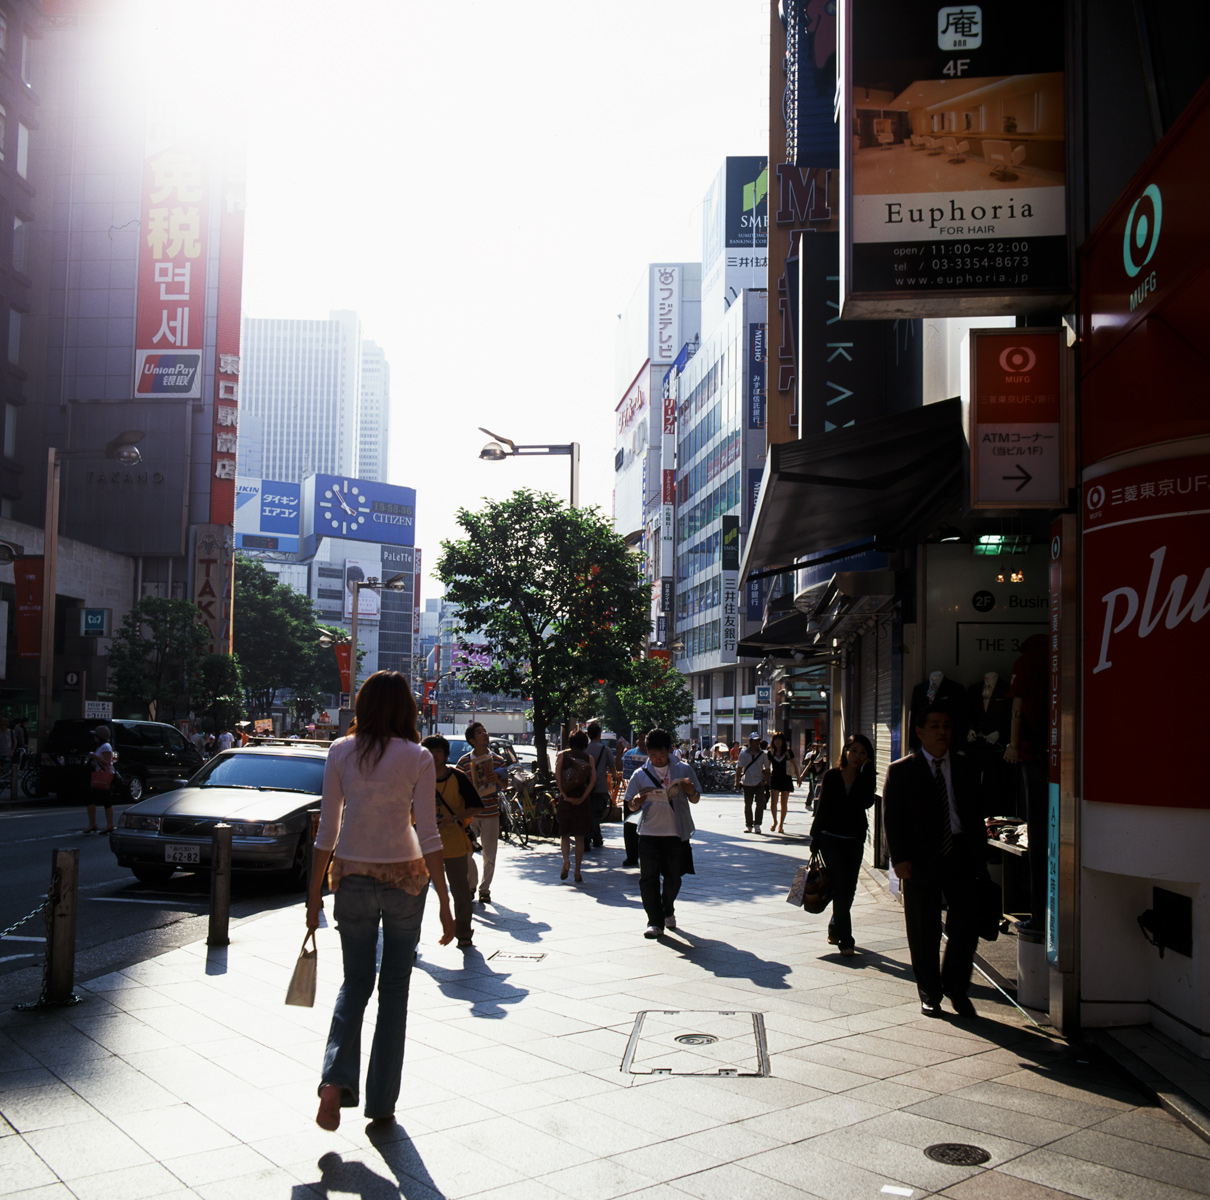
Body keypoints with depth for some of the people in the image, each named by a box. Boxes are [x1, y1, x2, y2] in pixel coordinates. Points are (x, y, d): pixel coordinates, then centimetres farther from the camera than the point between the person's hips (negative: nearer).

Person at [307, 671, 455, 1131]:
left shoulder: (341, 752, -2)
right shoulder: (418, 758, -7)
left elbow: (327, 828, 1)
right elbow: (428, 835, -9)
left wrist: (314, 893, 10)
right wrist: (445, 903, -4)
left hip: (351, 876, 2)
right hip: (404, 877, -2)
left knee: (356, 982, 16)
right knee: (394, 987, 11)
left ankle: (336, 1080, -5)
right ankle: (381, 1102, 17)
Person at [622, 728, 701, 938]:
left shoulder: (683, 770, 5)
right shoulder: (640, 775, 4)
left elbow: (695, 800, 9)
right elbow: (631, 807, 8)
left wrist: (690, 789, -14)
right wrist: (637, 801, -17)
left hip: (676, 834, 0)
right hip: (649, 834, 0)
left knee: (673, 878, 10)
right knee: (648, 878, -6)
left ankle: (668, 911, 36)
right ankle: (655, 922, 2)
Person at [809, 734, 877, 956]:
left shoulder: (865, 778, 1)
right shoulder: (832, 776, -3)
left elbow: (866, 802, -18)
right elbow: (822, 807, 1)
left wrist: (867, 770, -18)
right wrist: (815, 838, 2)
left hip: (854, 841, 3)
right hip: (831, 839, -3)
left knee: (849, 890, 9)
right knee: (841, 889, -8)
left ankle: (835, 929, 28)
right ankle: (845, 940, -5)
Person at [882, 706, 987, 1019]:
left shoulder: (964, 771, 12)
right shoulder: (901, 771, 0)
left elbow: (976, 816, 14)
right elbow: (892, 818, -3)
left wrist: (980, 856, 6)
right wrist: (899, 858, -12)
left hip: (960, 856, 3)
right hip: (921, 860, -3)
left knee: (966, 927, 2)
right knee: (924, 933, 6)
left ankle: (956, 986, 22)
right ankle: (930, 993, 21)